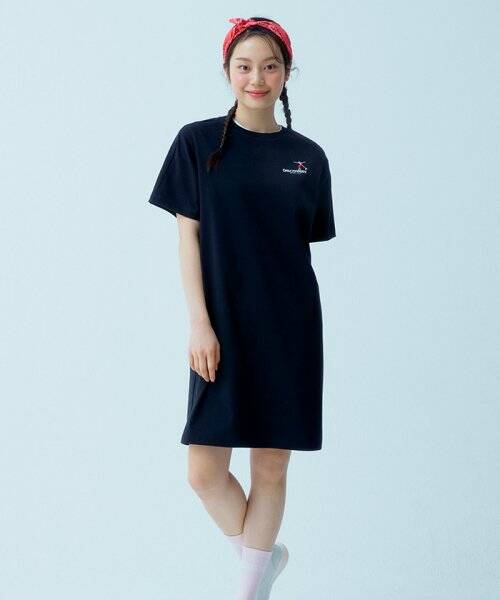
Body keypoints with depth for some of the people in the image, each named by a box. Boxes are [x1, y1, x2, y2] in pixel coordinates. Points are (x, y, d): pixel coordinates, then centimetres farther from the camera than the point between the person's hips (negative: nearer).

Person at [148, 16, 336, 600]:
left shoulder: (308, 156, 5)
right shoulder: (198, 142, 0)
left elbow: (308, 241, 10)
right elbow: (188, 236, -2)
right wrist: (200, 324, -9)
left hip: (289, 330, 1)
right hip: (223, 326, -1)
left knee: (271, 469, 5)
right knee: (204, 471, -3)